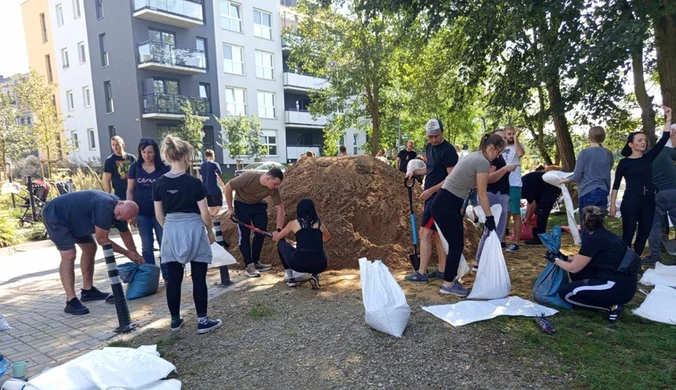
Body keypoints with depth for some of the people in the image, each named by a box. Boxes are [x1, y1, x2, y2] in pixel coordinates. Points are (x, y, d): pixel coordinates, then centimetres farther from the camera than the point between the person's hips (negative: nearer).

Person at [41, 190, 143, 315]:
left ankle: (87, 290, 19)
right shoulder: (105, 207, -34)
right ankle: (71, 301, -17)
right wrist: (127, 253, -16)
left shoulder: (115, 207, -5)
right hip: (55, 215, -10)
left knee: (90, 248, 10)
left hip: (73, 219, 10)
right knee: (69, 255, -19)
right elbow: (102, 240, -24)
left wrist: (135, 254, 8)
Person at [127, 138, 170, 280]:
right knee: (146, 246, 10)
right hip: (142, 213, 1)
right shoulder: (135, 167, 0)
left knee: (165, 244, 3)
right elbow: (130, 191, 4)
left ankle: (168, 274, 14)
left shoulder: (164, 168, -5)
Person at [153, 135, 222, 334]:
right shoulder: (194, 183, -14)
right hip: (193, 231, -4)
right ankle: (203, 321, 11)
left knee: (173, 278, 11)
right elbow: (204, 213, -10)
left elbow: (159, 215, 5)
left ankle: (175, 320, 23)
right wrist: (210, 231, 6)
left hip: (171, 233, 4)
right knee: (199, 278, 4)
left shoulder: (159, 183, -1)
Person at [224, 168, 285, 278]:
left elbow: (280, 209, -17)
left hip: (258, 205, 4)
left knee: (261, 232, 1)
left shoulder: (273, 189, -24)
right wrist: (230, 208, -16)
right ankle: (249, 266, -4)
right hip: (242, 205, -4)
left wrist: (278, 230, -25)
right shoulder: (248, 178, -36)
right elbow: (228, 187, -22)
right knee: (244, 234, -9)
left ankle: (256, 262, 18)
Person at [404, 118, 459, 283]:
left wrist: (431, 190, -22)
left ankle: (421, 273, 0)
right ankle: (442, 270, 22)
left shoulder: (448, 150, -16)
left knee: (425, 233, -7)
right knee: (436, 234, 13)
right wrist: (415, 171, 6)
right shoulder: (429, 147, 11)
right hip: (431, 196, 9)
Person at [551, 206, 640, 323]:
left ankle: (612, 307, -4)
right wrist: (566, 258, 28)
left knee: (565, 293, -7)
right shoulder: (606, 236, 12)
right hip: (623, 283, 9)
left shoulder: (593, 240, -14)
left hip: (619, 288, -9)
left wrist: (555, 260, 9)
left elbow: (573, 268, -6)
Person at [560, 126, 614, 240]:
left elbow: (577, 176, -9)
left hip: (587, 193, -5)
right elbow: (607, 172, 15)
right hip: (603, 193, 5)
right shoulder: (608, 154, 7)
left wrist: (566, 180, 9)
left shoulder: (585, 152, -8)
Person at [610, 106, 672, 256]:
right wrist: (612, 204, -8)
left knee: (644, 233, 9)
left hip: (649, 200, 5)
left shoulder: (649, 157, 9)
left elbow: (664, 139, 4)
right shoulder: (624, 162, -3)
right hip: (631, 200, -5)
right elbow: (616, 185, -3)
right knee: (628, 233, -4)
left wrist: (668, 119, -1)